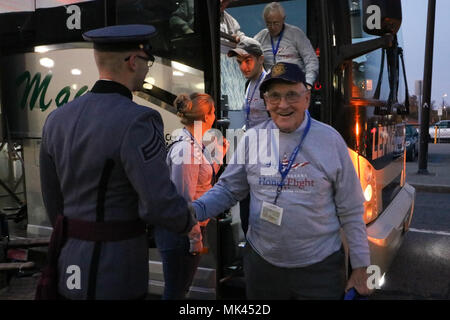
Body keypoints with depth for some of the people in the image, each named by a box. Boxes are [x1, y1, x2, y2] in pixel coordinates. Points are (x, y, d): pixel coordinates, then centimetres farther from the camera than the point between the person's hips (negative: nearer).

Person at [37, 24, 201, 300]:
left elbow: (53, 198, 8)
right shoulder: (137, 122, -22)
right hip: (116, 270, -6)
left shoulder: (57, 119, 1)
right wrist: (189, 223, -2)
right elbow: (160, 203, -24)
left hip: (70, 261, 7)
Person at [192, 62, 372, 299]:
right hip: (261, 264, 2)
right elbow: (228, 189, 3)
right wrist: (194, 211, -16)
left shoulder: (330, 140, -9)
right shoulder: (252, 139, -4)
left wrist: (360, 266, -2)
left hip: (320, 268, -2)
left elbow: (351, 211, -4)